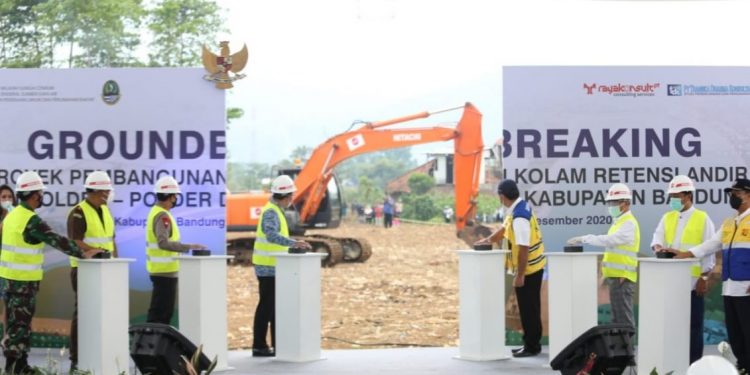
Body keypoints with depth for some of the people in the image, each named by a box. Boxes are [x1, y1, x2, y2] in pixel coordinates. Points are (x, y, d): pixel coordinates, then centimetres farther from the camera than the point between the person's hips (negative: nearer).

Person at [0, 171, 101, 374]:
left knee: (16, 320, 12)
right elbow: (57, 241, -18)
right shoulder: (32, 220, -18)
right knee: (19, 322, -5)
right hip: (23, 279, -9)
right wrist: (83, 253, -11)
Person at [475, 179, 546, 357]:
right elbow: (505, 228, 20)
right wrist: (488, 240, 16)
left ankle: (531, 346, 9)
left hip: (527, 269, -10)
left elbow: (523, 248, -27)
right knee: (530, 307, 16)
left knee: (528, 308, 1)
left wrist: (519, 275, -23)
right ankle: (531, 344, 24)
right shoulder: (521, 207, 5)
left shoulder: (519, 217, -26)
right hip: (534, 266, 10)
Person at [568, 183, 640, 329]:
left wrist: (584, 239, -20)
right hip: (616, 276, 10)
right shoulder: (619, 222, 19)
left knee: (624, 318, -10)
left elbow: (610, 240, -24)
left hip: (622, 278, -10)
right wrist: (607, 273, 16)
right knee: (617, 318, 12)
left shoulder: (629, 223, -12)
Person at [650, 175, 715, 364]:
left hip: (693, 280, -4)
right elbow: (657, 237, 5)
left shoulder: (702, 218, -1)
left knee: (693, 323, 0)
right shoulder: (667, 218, 12)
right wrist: (658, 247, -20)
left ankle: (694, 363, 6)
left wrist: (704, 277, -9)